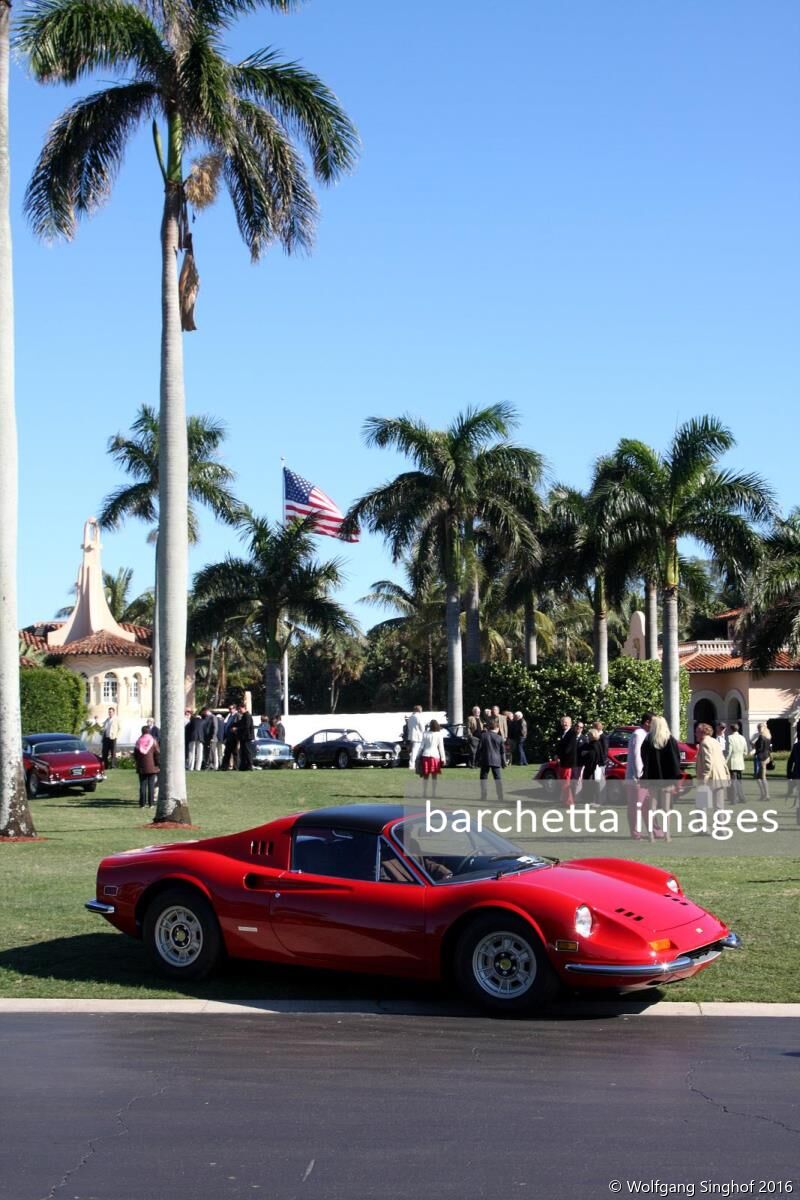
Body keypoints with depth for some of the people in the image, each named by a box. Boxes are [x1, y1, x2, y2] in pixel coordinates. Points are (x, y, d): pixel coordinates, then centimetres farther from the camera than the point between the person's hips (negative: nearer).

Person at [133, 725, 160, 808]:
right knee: (151, 785, 1)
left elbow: (135, 755, 9)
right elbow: (157, 754, -6)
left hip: (141, 767, 2)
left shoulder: (138, 742, 4)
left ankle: (142, 803, 4)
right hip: (151, 767, -2)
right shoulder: (153, 741, -4)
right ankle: (150, 803, -1)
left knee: (142, 785, 6)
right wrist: (158, 764, 3)